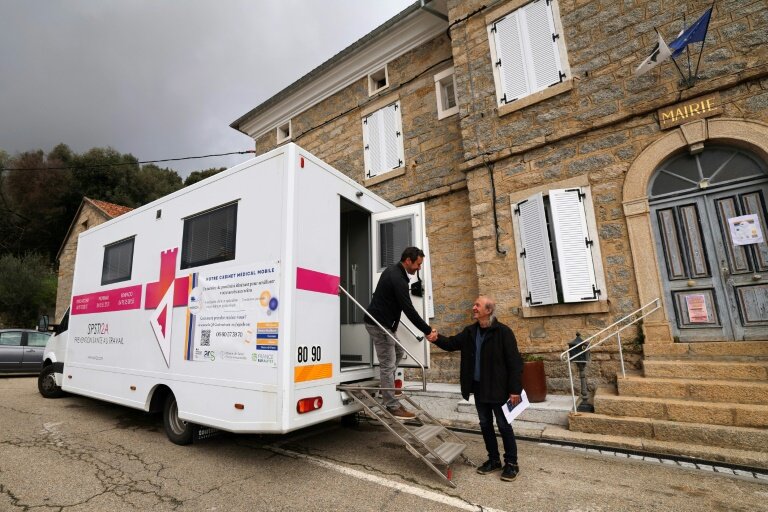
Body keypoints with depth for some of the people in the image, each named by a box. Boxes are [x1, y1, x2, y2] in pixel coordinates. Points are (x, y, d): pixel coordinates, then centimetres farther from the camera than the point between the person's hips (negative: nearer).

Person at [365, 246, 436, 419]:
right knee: (388, 365, -4)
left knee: (398, 353, 20)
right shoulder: (398, 279, -22)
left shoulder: (393, 271, 10)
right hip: (379, 324, -10)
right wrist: (427, 330, -16)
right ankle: (393, 407, 4)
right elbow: (409, 310, -23)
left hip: (382, 322, 10)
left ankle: (386, 387, 24)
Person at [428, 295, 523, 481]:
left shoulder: (503, 332, -16)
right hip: (479, 388, 6)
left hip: (498, 388, -6)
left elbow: (514, 362, -15)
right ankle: (494, 460, 32)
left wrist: (515, 389, -17)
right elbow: (453, 343, 10)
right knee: (485, 424, 16)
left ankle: (511, 463, 23)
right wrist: (437, 339, -12)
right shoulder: (470, 331, 4)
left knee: (504, 425, 7)